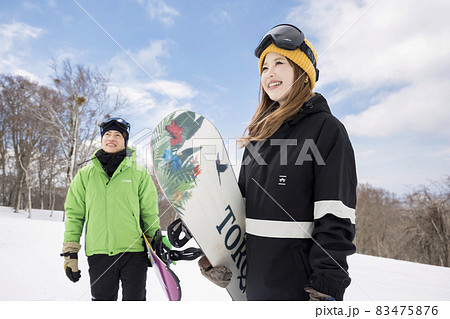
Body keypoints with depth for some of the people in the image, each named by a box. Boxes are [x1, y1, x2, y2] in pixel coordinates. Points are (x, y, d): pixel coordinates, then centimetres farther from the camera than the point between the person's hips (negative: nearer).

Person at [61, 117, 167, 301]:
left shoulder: (139, 173, 4)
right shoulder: (85, 175, 8)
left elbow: (150, 213, 8)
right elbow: (74, 215, 10)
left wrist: (157, 242, 7)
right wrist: (70, 253, 6)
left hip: (134, 252, -1)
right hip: (99, 253, 1)